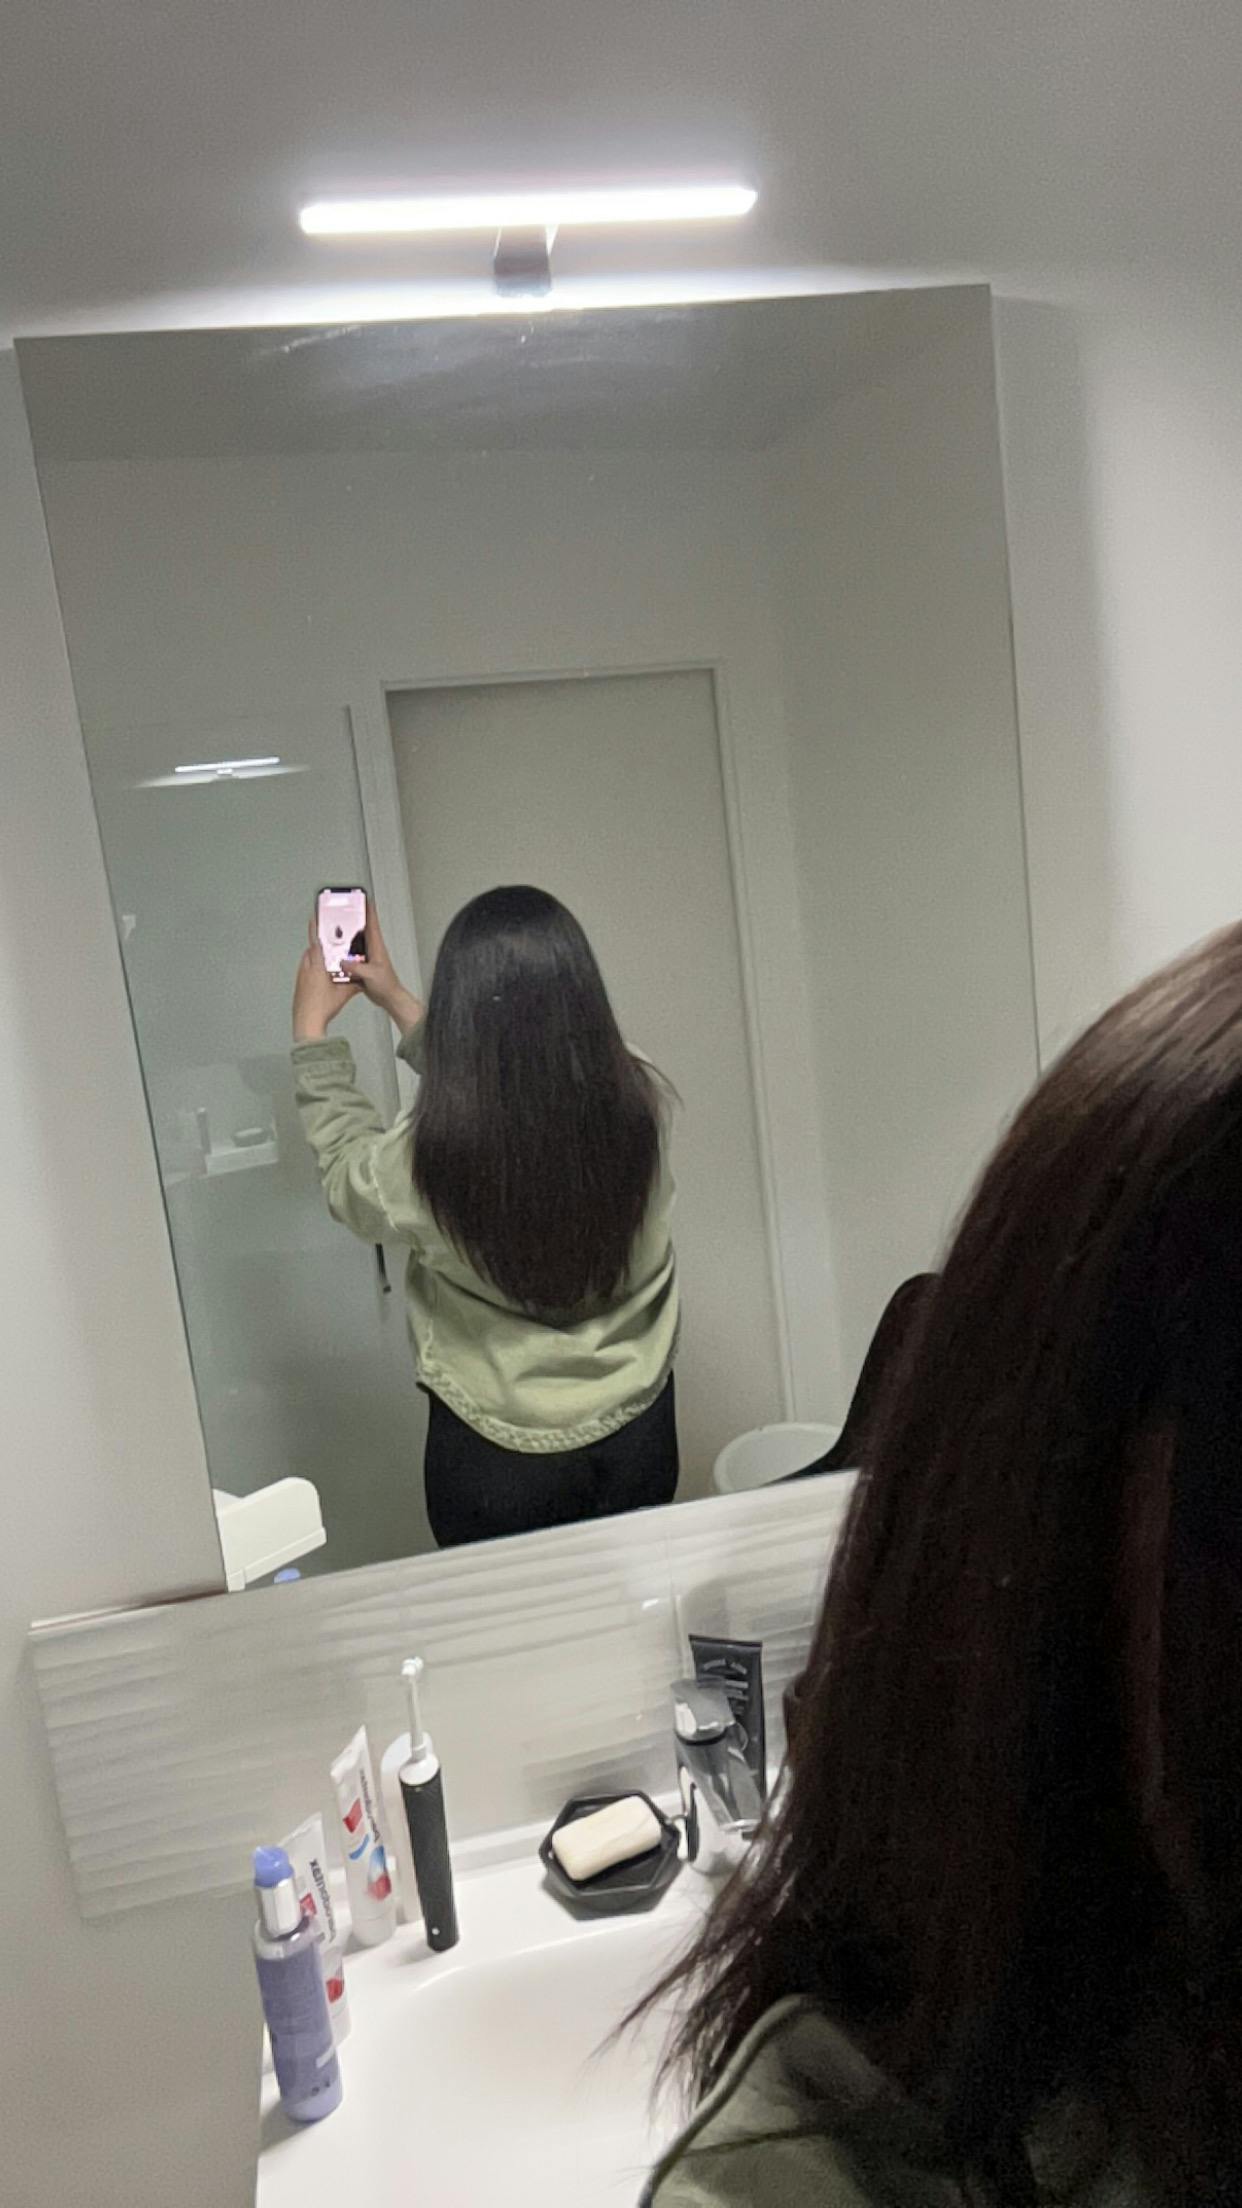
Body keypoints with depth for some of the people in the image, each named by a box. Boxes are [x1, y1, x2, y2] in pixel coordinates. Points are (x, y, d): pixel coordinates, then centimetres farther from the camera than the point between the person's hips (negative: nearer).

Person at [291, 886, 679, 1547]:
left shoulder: (430, 1155, -28)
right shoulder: (642, 1102, -18)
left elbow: (347, 1175, -1)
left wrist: (312, 1032, 9)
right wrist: (399, 1004, 13)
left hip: (496, 1464, -2)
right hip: (638, 1436, 3)